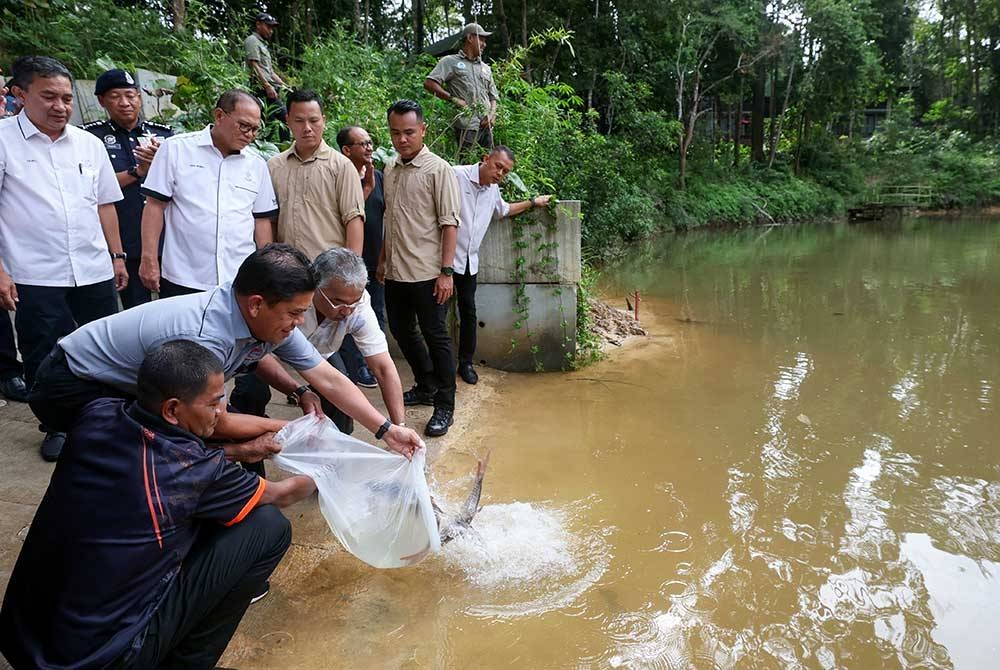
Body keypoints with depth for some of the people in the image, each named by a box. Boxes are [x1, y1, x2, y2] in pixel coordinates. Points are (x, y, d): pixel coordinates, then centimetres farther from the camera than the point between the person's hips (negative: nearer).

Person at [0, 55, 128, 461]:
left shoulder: (89, 144, 9)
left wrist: (117, 255, 14)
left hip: (95, 273, 4)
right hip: (35, 276, -4)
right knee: (44, 360, 6)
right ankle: (57, 427, 25)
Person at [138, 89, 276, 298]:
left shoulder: (257, 165, 10)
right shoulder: (176, 148, 1)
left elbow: (262, 220, 12)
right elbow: (155, 205, 0)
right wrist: (149, 259, -5)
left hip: (240, 282, 3)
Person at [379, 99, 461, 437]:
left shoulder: (438, 170, -9)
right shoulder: (390, 169, 11)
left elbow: (449, 223, -12)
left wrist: (446, 271, -17)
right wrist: (383, 260, 19)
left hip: (427, 272, -7)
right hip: (396, 271, 7)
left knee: (436, 337, -1)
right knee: (402, 331, 16)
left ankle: (444, 406, 10)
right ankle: (426, 386, 35)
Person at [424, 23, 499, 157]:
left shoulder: (485, 68, 24)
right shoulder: (451, 61, 5)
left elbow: (493, 97, 25)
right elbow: (429, 83, -6)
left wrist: (492, 114, 4)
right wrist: (454, 99, -12)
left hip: (486, 126, 6)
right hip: (467, 126, -6)